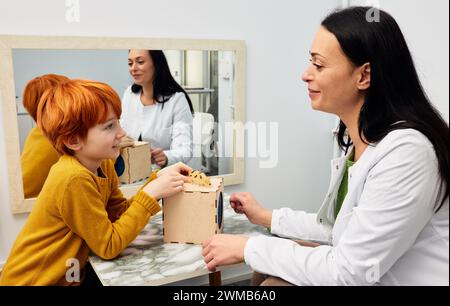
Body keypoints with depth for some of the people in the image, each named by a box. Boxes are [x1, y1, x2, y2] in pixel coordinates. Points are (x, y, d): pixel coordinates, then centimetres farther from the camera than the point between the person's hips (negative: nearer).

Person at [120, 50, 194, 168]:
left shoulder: (177, 99, -10)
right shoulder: (129, 94, 7)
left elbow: (184, 150, -19)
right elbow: (121, 133, 12)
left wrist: (166, 157, -40)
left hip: (164, 172, -4)